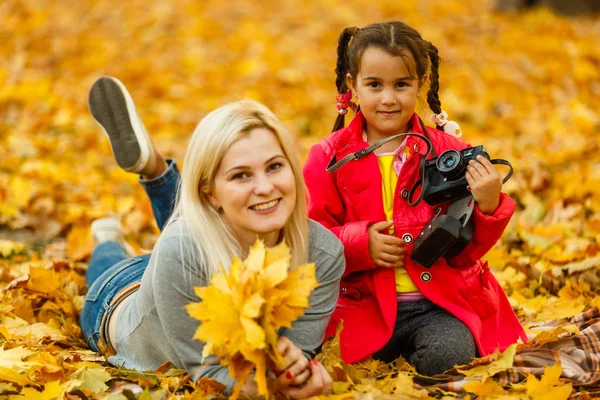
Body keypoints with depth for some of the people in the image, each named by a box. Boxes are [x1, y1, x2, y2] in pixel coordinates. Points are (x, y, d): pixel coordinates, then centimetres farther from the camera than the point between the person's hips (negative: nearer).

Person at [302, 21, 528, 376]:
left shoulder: (448, 151, 2)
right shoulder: (330, 158, 4)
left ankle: (415, 346, 7)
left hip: (440, 302, 0)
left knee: (449, 357, -28)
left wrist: (487, 208, -16)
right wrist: (359, 244, -15)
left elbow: (466, 249, 3)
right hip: (364, 304, 1)